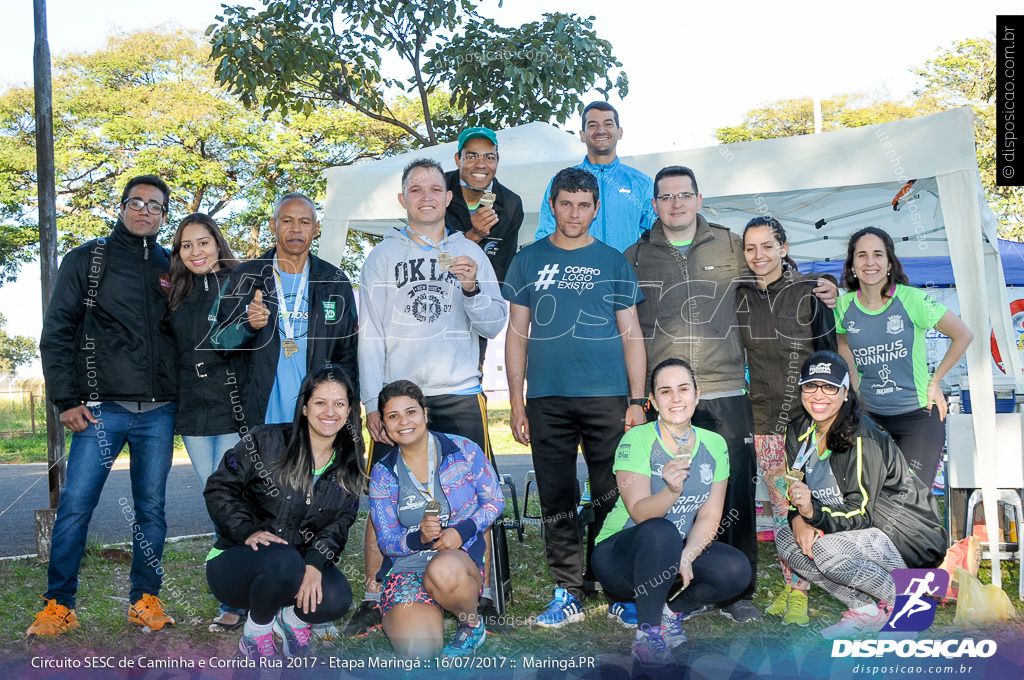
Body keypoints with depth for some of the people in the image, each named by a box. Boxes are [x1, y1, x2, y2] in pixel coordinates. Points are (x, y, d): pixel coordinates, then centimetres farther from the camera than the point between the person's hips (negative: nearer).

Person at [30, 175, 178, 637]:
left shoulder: (170, 268, 13)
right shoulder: (87, 259, 6)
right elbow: (57, 332, 2)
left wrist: (182, 396, 7)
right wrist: (66, 399, -5)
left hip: (159, 411, 2)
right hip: (102, 408, -2)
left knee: (151, 508, 7)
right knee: (75, 506, -4)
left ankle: (145, 599, 18)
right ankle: (58, 605, 10)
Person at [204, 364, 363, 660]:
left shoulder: (349, 467, 4)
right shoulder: (266, 441, -9)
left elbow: (340, 523, -3)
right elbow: (219, 489, -6)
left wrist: (315, 562, -22)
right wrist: (248, 531, -21)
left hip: (299, 566, 3)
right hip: (235, 563, -3)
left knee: (337, 598, -29)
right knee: (283, 560, -38)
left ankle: (292, 617, 8)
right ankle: (255, 633, -8)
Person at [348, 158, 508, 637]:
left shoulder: (470, 253, 10)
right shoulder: (382, 257, 9)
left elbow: (494, 325, 5)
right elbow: (370, 336, 5)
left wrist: (472, 289, -15)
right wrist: (372, 403, -4)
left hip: (460, 395, 1)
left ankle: (479, 596, 14)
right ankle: (373, 600, 10)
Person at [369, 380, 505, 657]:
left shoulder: (463, 450, -2)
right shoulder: (383, 474, 2)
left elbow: (495, 501, 5)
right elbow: (387, 542, 2)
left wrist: (461, 531, -13)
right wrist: (419, 537, -21)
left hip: (462, 554, -1)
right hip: (407, 567, 1)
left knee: (443, 571, -40)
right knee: (417, 652, -26)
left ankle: (472, 624, -6)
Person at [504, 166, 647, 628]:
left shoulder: (613, 262, 9)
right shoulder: (529, 260, 10)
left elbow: (631, 334, 9)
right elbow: (517, 334, 10)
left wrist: (637, 400, 0)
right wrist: (516, 403, 3)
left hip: (607, 398, -1)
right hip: (547, 399, 1)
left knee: (612, 497, 1)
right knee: (556, 500, 4)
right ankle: (568, 594, 14)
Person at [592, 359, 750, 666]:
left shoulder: (714, 444, 0)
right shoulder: (637, 440, -14)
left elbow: (710, 515, -3)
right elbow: (640, 512, -21)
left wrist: (685, 558, -20)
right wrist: (672, 491, -42)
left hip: (682, 549, 5)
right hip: (620, 555, -5)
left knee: (737, 570, -20)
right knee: (661, 533, -36)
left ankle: (671, 611, 5)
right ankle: (647, 632, -17)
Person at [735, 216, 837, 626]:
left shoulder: (810, 292, -3)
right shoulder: (739, 297, 4)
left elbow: (831, 352, 1)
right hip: (765, 417, 3)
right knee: (779, 507, 8)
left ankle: (799, 593, 8)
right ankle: (790, 584, 20)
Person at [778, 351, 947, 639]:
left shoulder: (863, 439, -22)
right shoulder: (798, 431, -2)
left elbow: (861, 515, -23)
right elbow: (796, 489, 4)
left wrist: (814, 512, -40)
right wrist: (798, 518, -18)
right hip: (854, 532, 8)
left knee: (828, 550, -31)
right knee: (786, 539, -11)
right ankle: (866, 609, -5)